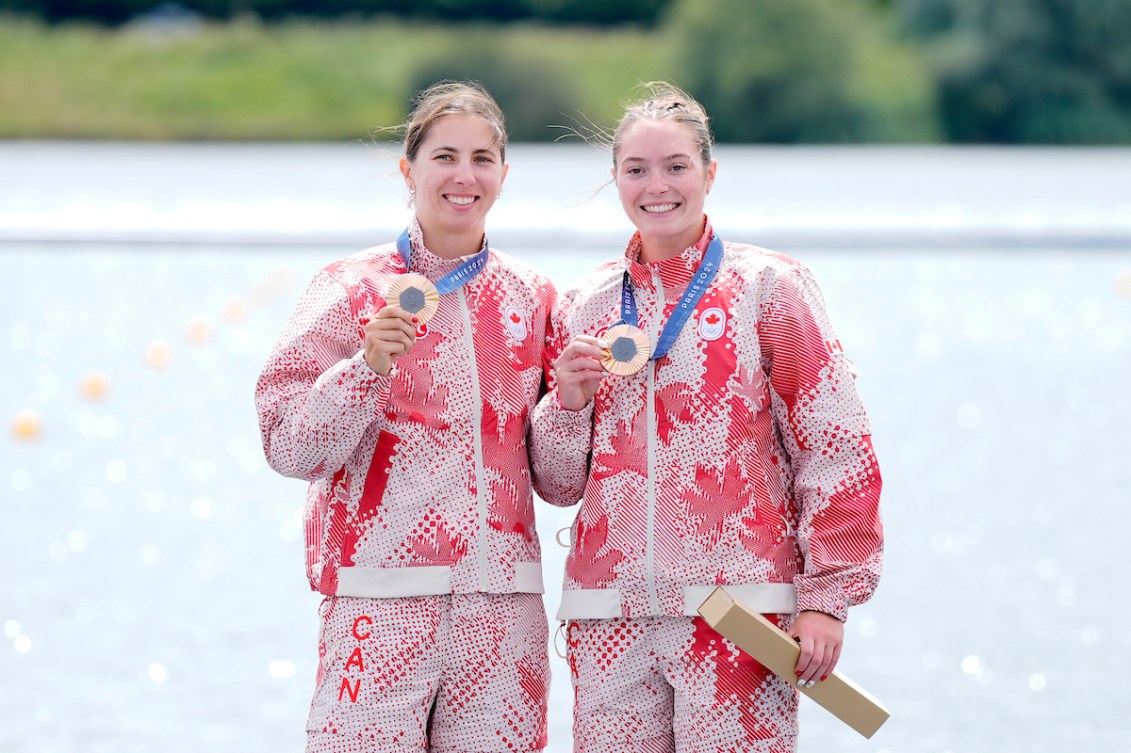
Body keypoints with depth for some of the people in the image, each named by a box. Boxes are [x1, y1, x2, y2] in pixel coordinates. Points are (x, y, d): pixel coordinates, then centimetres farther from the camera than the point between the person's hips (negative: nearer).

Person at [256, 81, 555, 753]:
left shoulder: (531, 296, 11)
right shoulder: (354, 288, 1)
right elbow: (290, 447, -5)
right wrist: (368, 366, -18)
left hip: (503, 601, 3)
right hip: (382, 601, -3)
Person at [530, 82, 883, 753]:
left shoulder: (768, 287, 1)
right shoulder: (585, 308, 14)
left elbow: (835, 448, -1)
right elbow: (559, 483, 17)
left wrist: (827, 596, -6)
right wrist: (568, 401, -2)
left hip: (738, 612, -4)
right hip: (610, 615, 4)